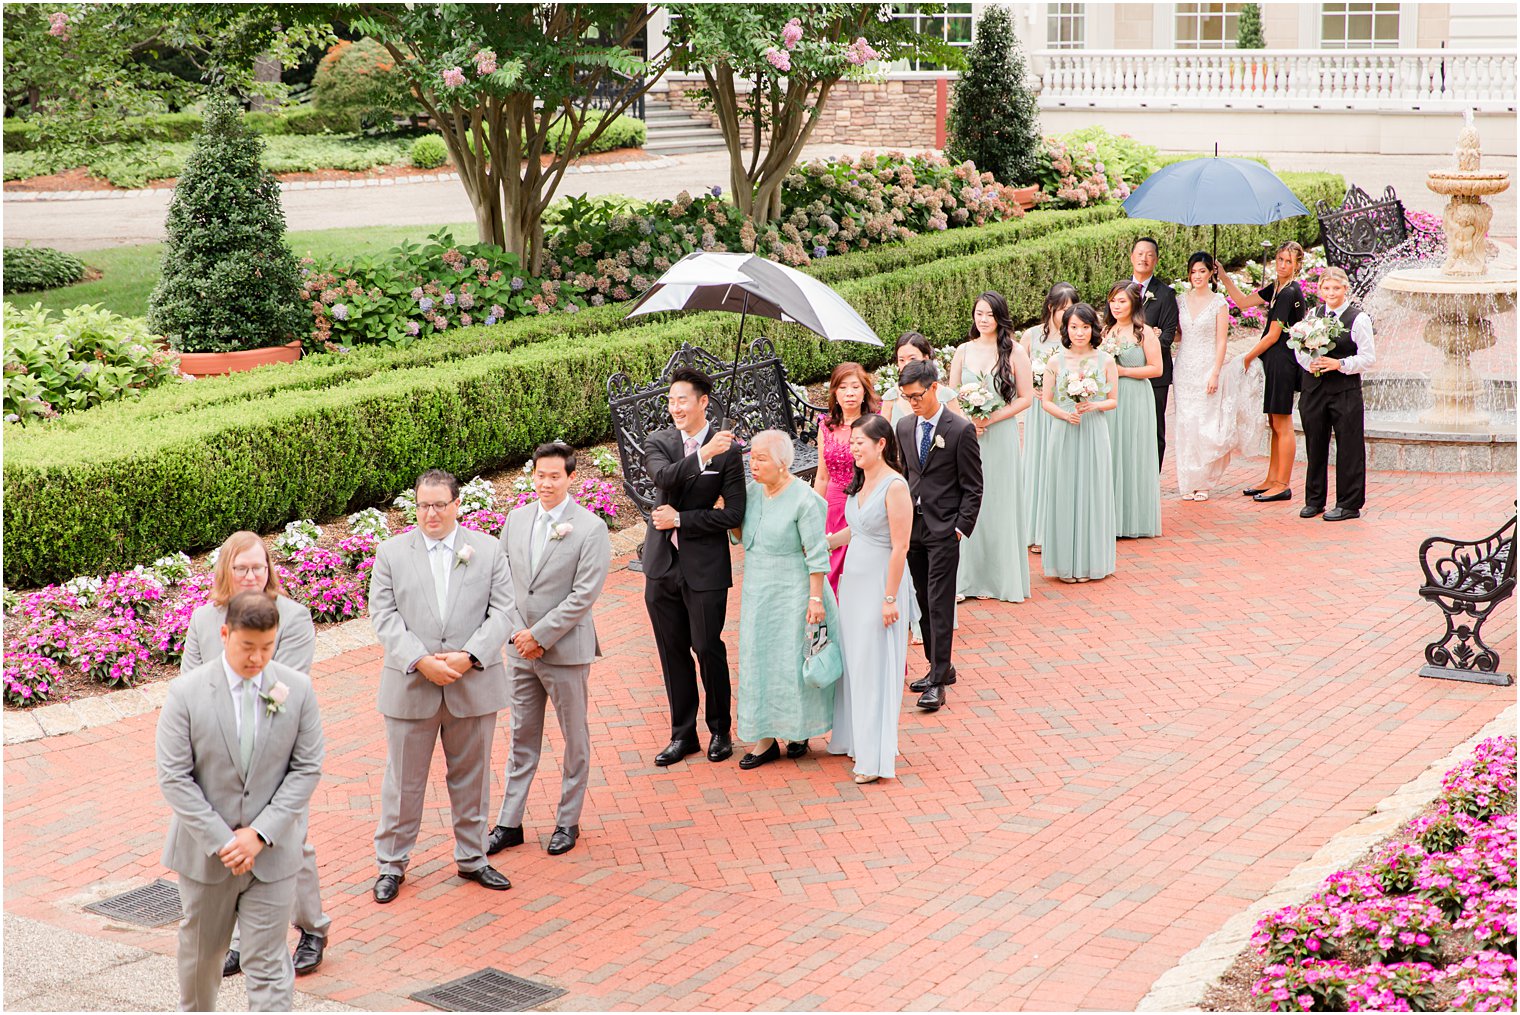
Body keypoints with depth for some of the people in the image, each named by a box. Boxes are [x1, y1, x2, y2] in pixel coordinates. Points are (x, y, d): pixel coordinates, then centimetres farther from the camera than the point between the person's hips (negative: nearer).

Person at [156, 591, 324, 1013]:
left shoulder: (297, 689, -6)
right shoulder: (186, 691, -10)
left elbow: (307, 768, -4)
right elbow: (174, 777, -11)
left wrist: (261, 834, -13)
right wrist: (221, 841, -15)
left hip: (272, 851, 0)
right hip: (205, 850, 1)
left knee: (268, 964, 0)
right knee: (200, 950, 20)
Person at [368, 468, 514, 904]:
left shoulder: (487, 550, 4)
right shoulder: (391, 552, 2)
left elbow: (501, 611, -1)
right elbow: (384, 616, -4)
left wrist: (468, 656, -15)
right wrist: (421, 661, -17)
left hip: (473, 684, 1)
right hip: (410, 685, -1)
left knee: (472, 777, 13)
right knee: (404, 780, 7)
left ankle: (472, 858, 28)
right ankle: (391, 864, 20)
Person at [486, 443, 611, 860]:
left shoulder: (590, 529, -12)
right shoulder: (517, 519, 4)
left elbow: (584, 595, -15)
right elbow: (503, 579, 6)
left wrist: (539, 636, -15)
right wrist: (517, 631, -7)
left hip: (565, 650, -5)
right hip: (521, 649, 5)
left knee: (575, 739, 8)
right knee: (522, 738, 13)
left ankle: (568, 822, 22)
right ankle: (509, 823, 20)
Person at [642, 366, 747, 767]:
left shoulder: (728, 451, -7)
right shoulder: (658, 443, 2)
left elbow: (734, 513, -10)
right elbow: (664, 478, -19)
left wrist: (680, 519, -12)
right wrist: (703, 454, -30)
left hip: (705, 568, -4)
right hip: (662, 567, 4)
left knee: (708, 649, 3)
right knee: (673, 653, 11)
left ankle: (721, 730, 22)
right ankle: (683, 734, 24)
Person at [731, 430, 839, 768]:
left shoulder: (803, 499, -15)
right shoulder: (753, 492, 4)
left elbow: (817, 554, -14)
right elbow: (743, 537, 14)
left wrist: (816, 599, -17)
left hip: (793, 592, -6)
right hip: (758, 592, 6)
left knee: (793, 661, 3)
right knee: (759, 660, 7)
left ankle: (799, 732, 20)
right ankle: (765, 738, 12)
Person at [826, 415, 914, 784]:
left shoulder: (895, 487, -18)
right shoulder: (862, 482, 8)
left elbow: (899, 548, -19)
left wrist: (890, 598, -19)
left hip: (881, 583, -8)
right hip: (854, 579, 8)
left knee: (875, 665, -2)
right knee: (854, 661, 14)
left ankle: (876, 755, 5)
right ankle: (857, 739, 27)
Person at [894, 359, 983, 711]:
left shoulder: (961, 430, -9)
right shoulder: (904, 428, 9)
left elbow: (973, 487, -7)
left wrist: (961, 528, -12)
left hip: (944, 529, -6)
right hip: (912, 525, 6)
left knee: (939, 604, -7)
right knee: (924, 600, 11)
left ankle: (938, 682, -7)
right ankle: (940, 666, 23)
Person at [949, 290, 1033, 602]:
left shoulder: (1014, 351, -2)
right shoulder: (964, 351, 6)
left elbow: (1026, 397, -3)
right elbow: (951, 395, 10)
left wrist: (992, 418, -12)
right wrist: (966, 420, -9)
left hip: (1001, 435, -2)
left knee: (998, 505, 3)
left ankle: (999, 578, 13)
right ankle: (968, 578, 10)